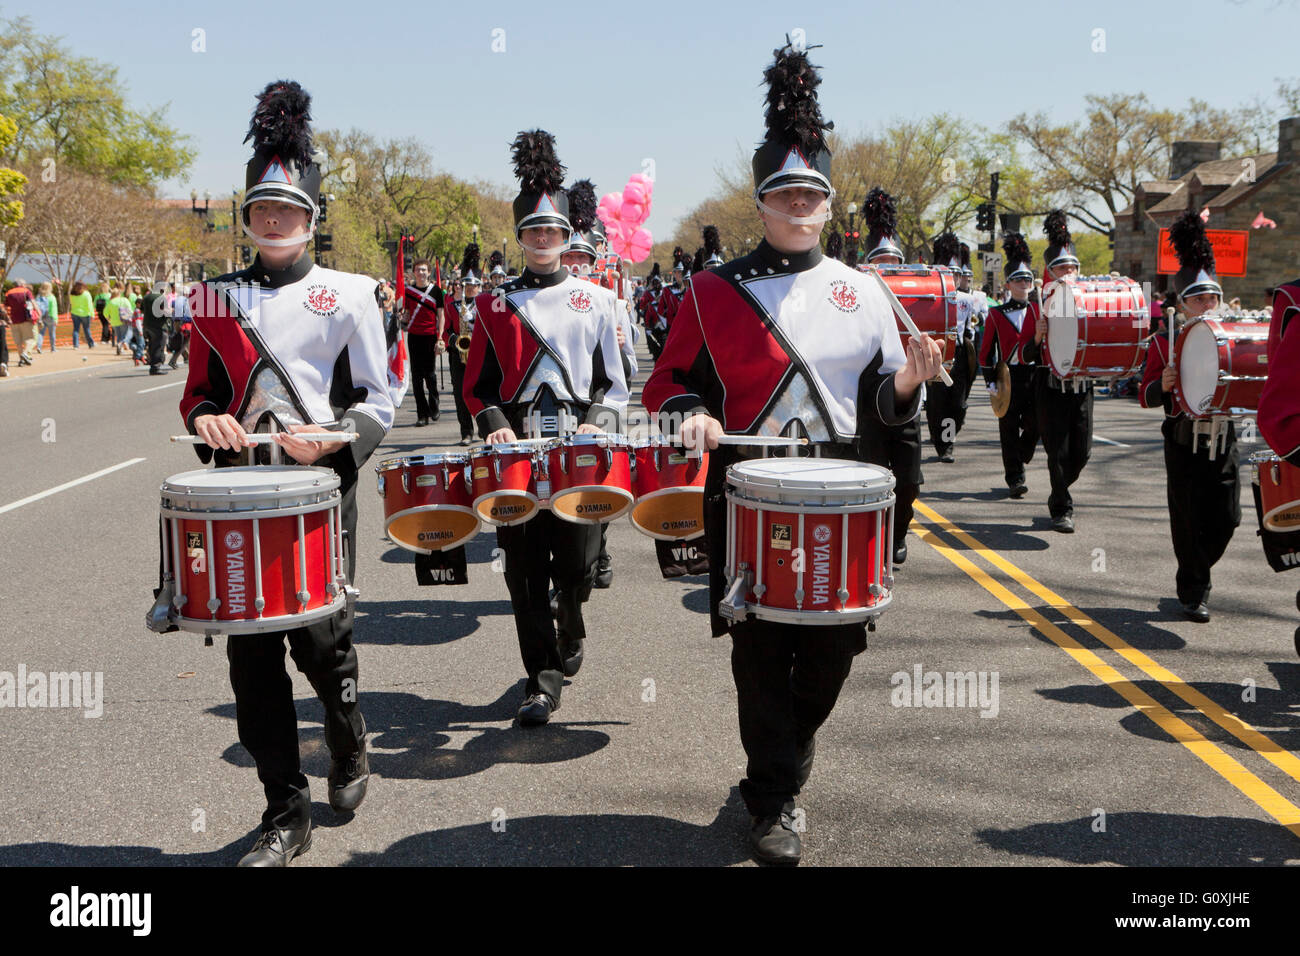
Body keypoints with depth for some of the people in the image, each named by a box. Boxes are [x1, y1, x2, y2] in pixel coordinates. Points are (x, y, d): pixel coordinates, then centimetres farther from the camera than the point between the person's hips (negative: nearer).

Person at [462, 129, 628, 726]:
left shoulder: (595, 302, 9)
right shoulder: (495, 305, 10)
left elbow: (614, 382, 9)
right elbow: (478, 385, 9)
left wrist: (597, 424, -9)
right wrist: (495, 426, -9)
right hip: (517, 450, 1)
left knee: (576, 562, -1)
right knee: (525, 570, 1)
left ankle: (571, 630, 32)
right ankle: (543, 677, 10)